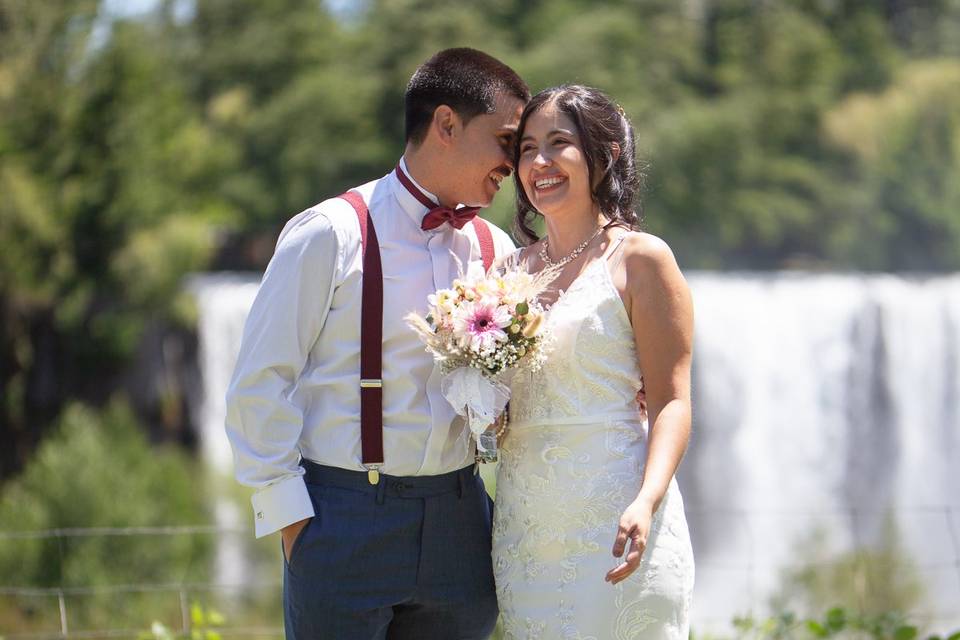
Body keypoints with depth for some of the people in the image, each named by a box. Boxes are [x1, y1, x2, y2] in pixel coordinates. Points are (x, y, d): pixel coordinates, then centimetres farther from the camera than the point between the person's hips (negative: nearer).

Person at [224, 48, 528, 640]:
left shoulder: (495, 251, 10)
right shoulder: (330, 235, -7)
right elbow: (261, 384, -6)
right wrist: (288, 515, -9)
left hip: (457, 520, 5)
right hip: (345, 518, -5)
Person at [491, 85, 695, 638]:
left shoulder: (640, 259, -3)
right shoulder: (517, 267, 15)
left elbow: (672, 401, -9)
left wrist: (646, 502, -23)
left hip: (611, 519, -6)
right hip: (524, 524, 6)